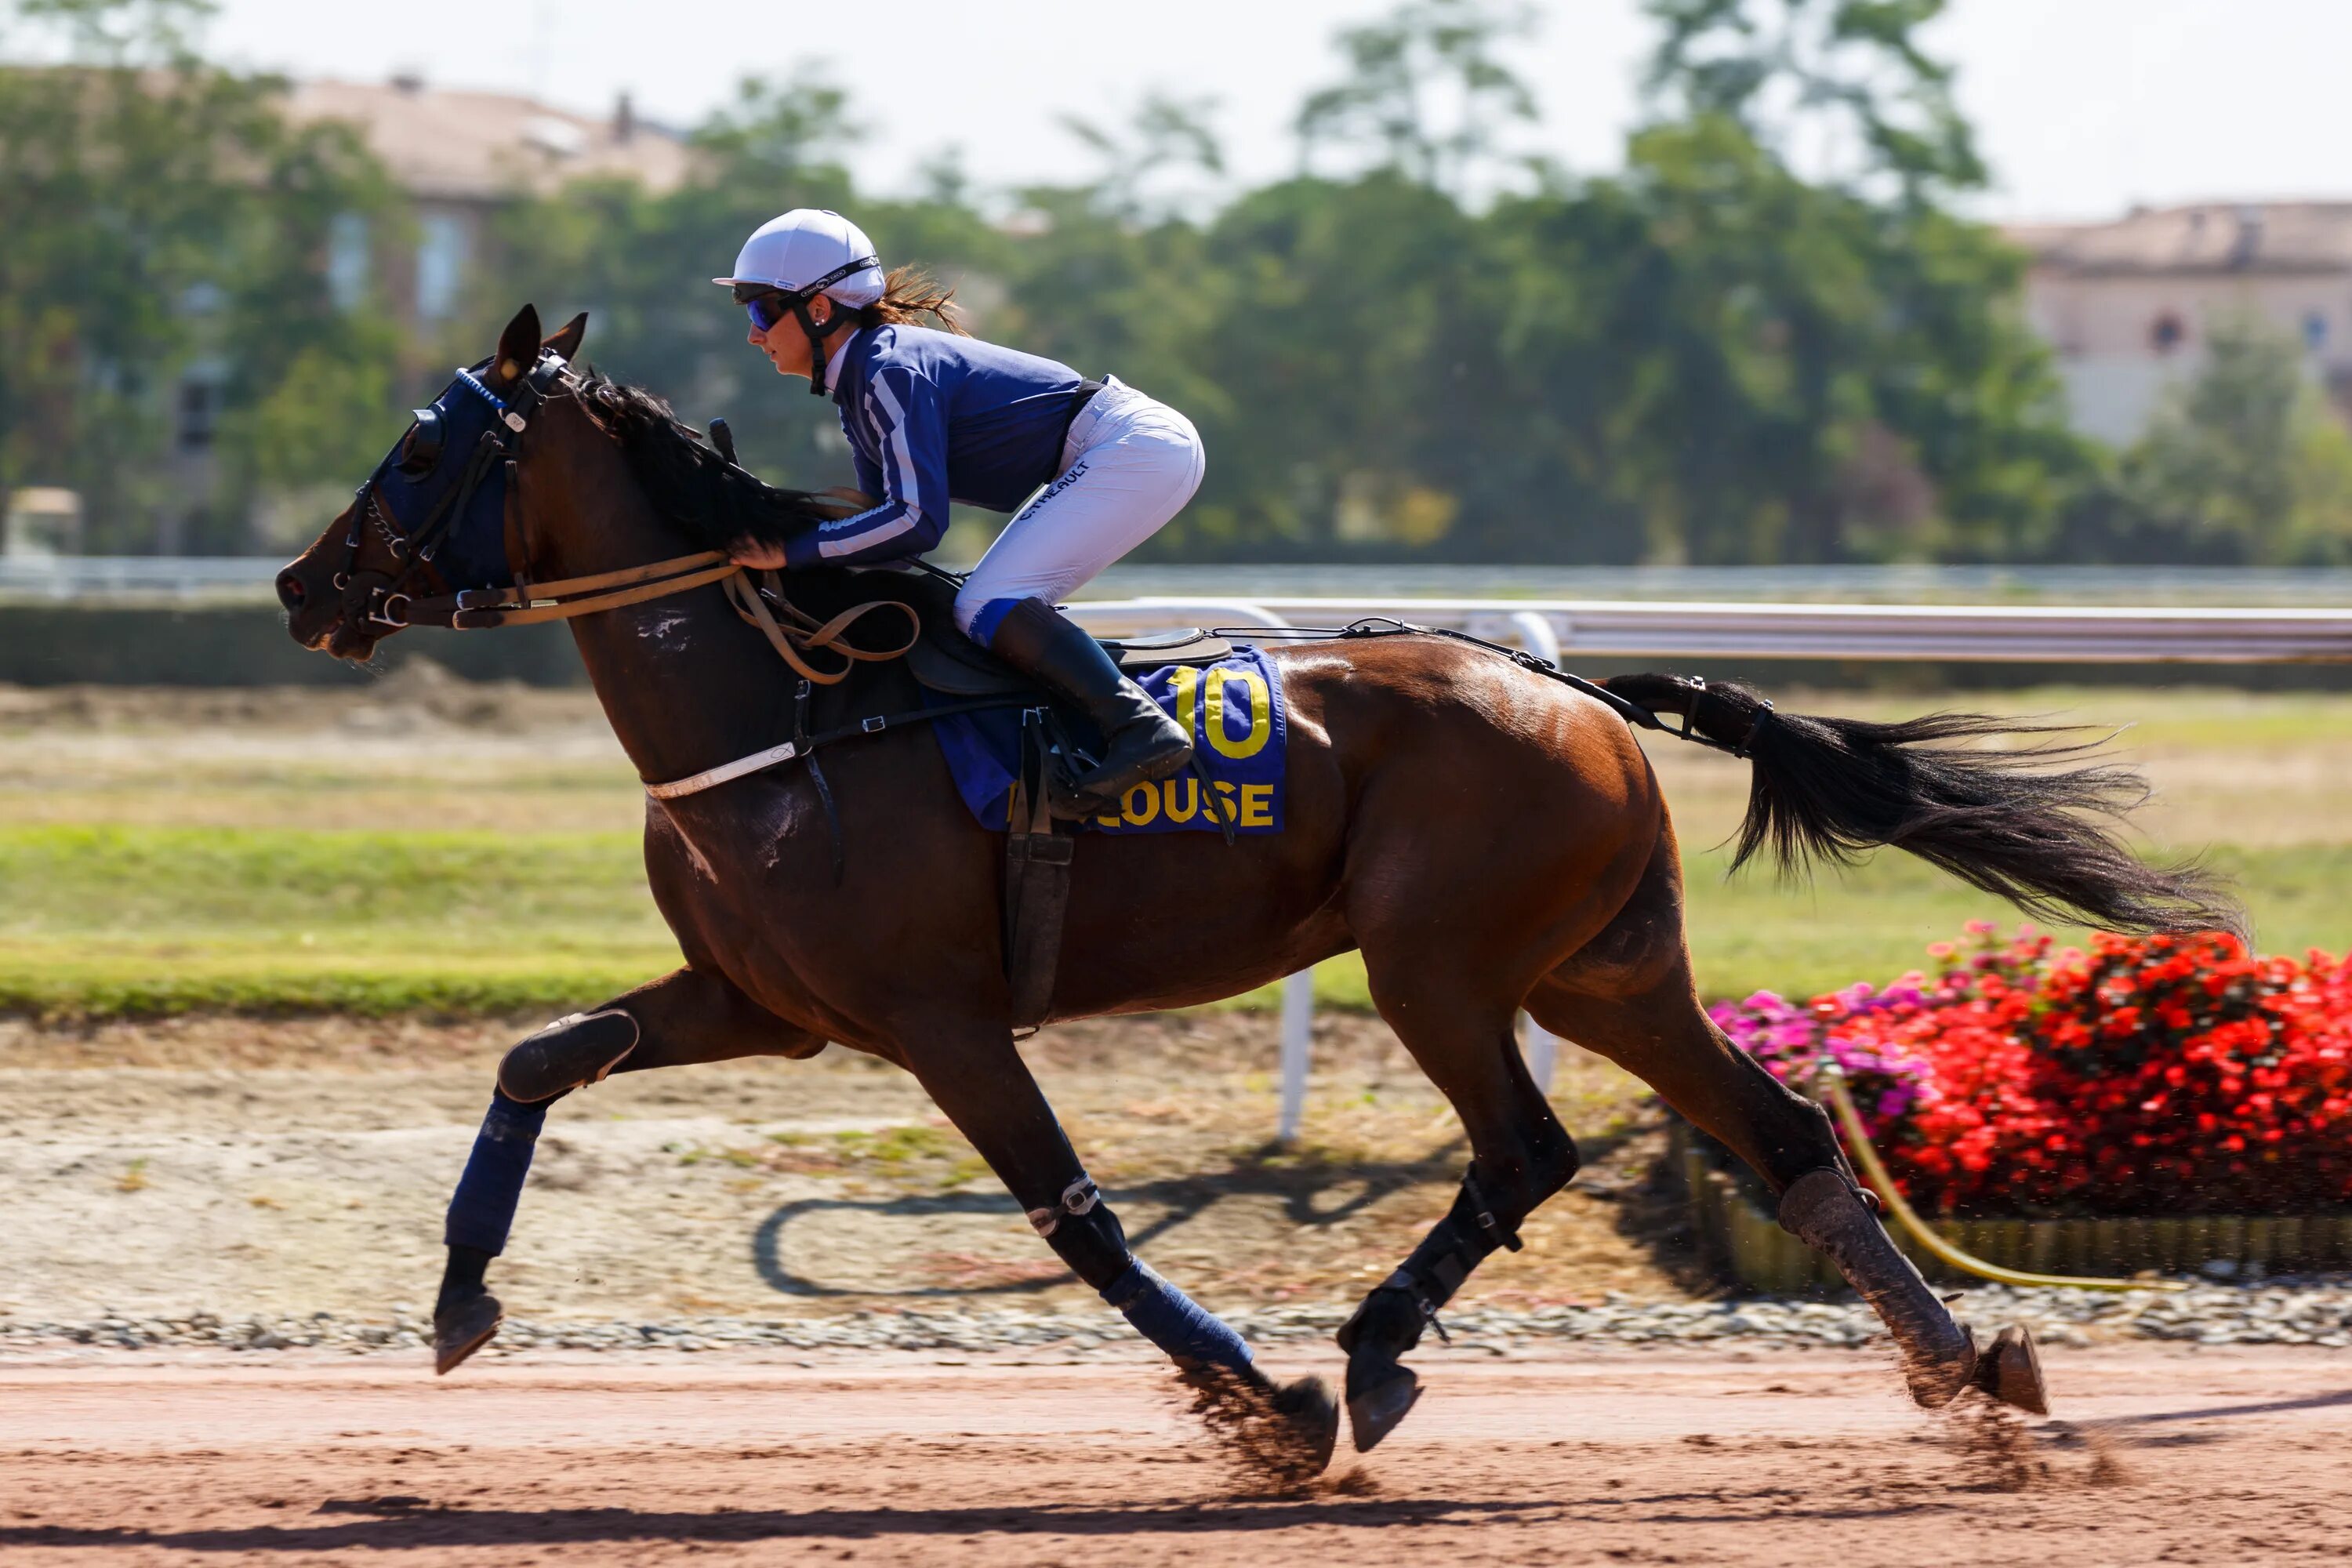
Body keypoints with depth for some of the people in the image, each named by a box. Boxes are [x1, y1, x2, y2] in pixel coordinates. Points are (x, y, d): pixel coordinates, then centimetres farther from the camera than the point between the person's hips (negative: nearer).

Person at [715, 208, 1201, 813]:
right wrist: (763, 531, 3)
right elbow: (890, 519, 13)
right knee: (1000, 611, 12)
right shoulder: (860, 383, 12)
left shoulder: (891, 372, -18)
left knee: (988, 608, -18)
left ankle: (1143, 729, -24)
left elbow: (917, 520, -24)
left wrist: (794, 550, -20)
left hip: (1139, 447, -10)